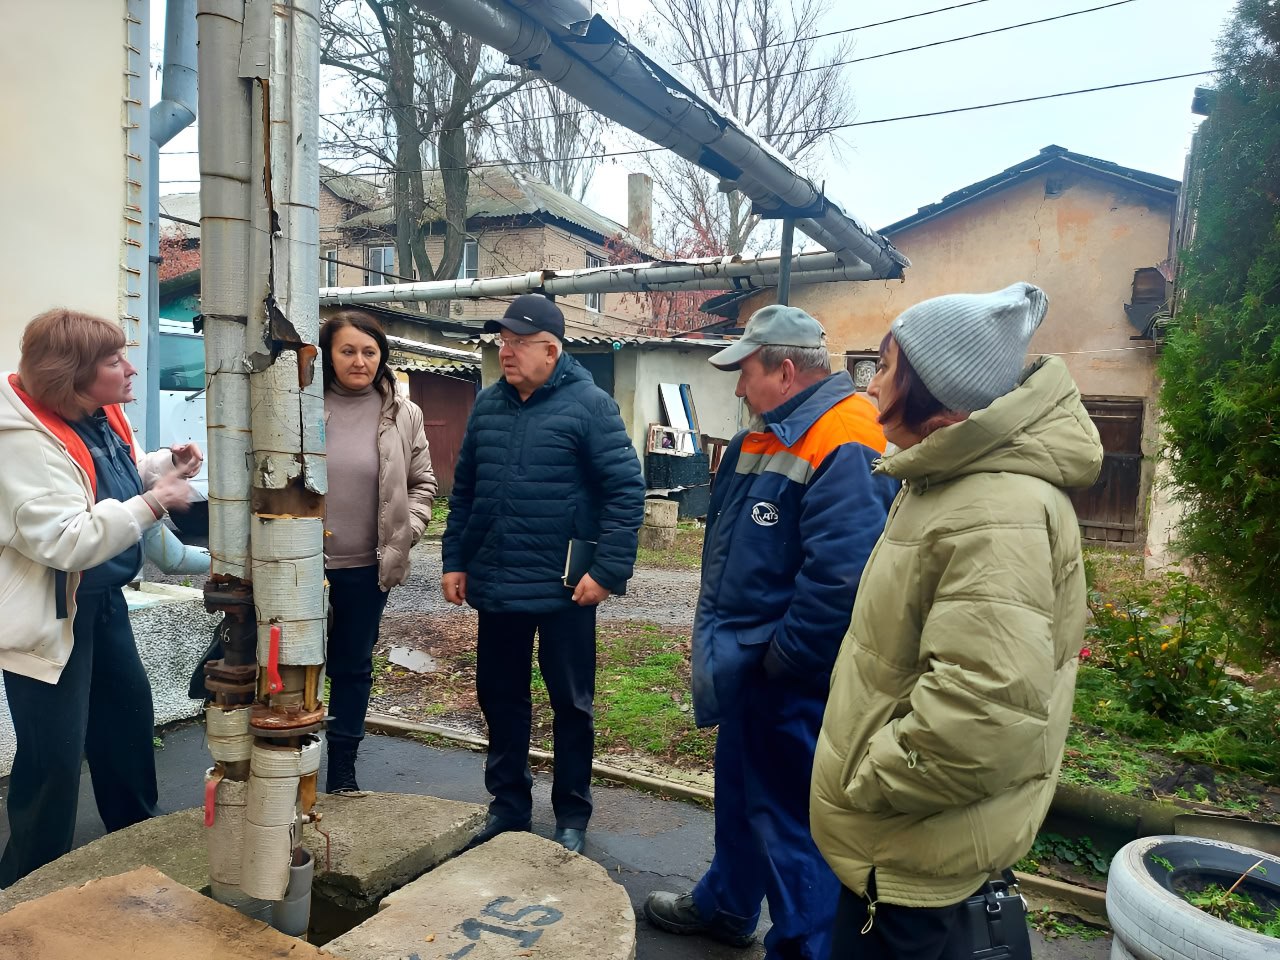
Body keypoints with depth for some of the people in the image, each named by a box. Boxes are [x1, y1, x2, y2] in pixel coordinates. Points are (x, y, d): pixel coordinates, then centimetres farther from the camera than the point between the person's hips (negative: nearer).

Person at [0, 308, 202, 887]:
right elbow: (65, 541, -34)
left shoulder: (100, 417, 1)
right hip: (49, 615, -10)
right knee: (54, 754, -2)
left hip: (102, 597, 10)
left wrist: (166, 464, 1)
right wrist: (154, 503, -32)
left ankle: (136, 834, 41)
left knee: (128, 714, 20)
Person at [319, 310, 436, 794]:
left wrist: (406, 532, -2)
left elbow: (422, 483, 9)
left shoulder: (403, 414, 0)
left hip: (368, 567, 2)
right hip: (307, 562, -1)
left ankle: (343, 768, 29)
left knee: (354, 667, 14)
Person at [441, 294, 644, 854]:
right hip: (495, 586, 5)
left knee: (571, 704, 10)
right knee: (499, 699, 16)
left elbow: (627, 490, -13)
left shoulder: (589, 404, -10)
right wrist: (455, 561, 10)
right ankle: (508, 804, 35)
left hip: (564, 591, -5)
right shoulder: (488, 404, 7)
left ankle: (572, 815, 28)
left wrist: (608, 570, -17)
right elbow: (463, 489, 14)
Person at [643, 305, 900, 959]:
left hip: (793, 683, -10)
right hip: (747, 667, 10)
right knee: (739, 793, 26)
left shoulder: (841, 449, -24)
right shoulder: (765, 438, 9)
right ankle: (726, 905, 48)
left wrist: (782, 657, -22)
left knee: (789, 818, 6)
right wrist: (721, 641, 13)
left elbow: (842, 575, -34)